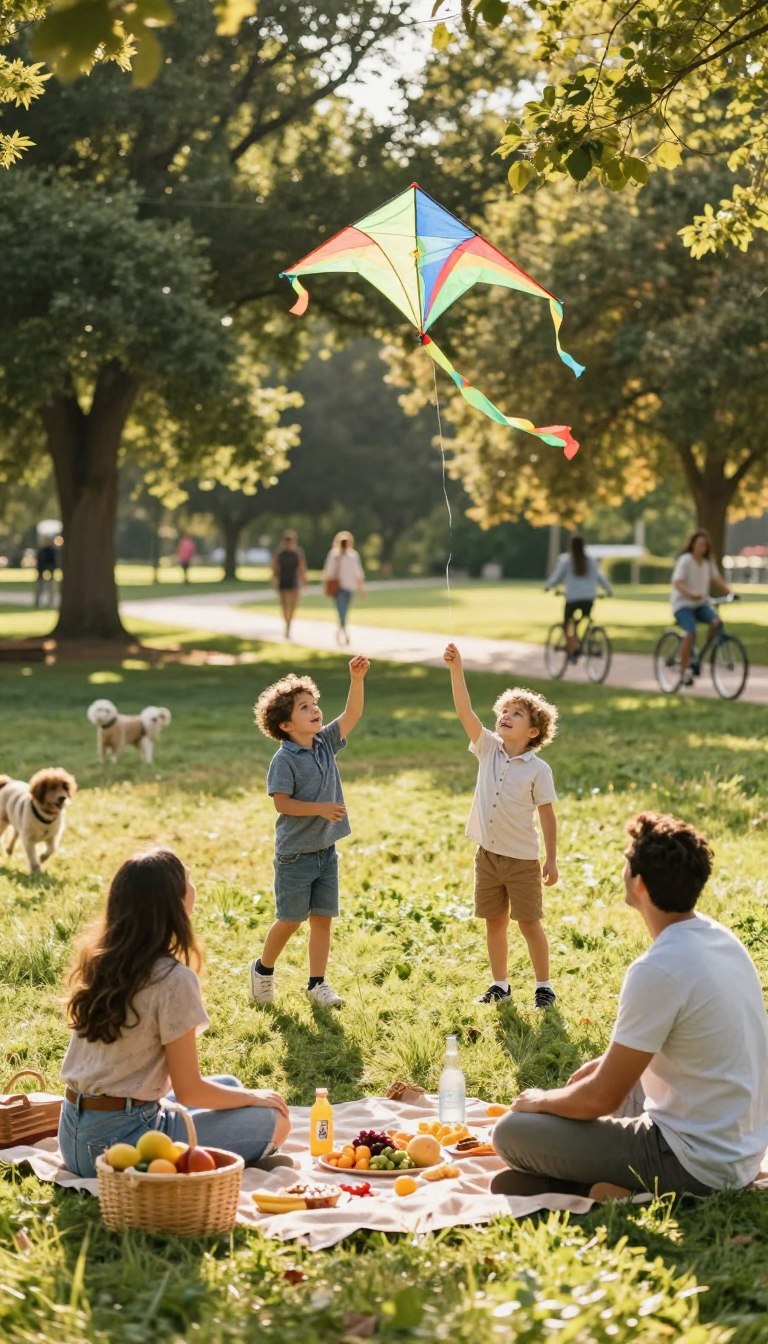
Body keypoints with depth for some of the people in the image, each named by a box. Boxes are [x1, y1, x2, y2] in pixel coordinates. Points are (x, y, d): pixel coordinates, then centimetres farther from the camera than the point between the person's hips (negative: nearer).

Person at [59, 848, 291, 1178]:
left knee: (229, 1086, 23)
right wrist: (253, 1096, 3)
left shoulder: (98, 959, 3)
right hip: (118, 1142, -8)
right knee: (273, 1120, 2)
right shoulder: (172, 979, -19)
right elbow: (189, 1090, -12)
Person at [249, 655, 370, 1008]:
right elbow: (282, 803, -18)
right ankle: (263, 969, 26)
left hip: (326, 851, 6)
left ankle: (317, 983, 17)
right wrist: (320, 809, -23)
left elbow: (352, 714, -1)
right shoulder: (284, 760, -15)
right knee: (290, 920, 3)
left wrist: (357, 678, -14)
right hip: (295, 855, -6)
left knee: (322, 918, 8)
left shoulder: (325, 744, 3)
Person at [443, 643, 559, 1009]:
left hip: (522, 858, -4)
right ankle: (500, 984, 25)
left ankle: (544, 985, 17)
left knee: (529, 923, 4)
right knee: (494, 922, 13)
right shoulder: (488, 749, -2)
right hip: (488, 854, 4)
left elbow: (547, 815, -7)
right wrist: (456, 669, -23)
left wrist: (551, 859, -7)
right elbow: (464, 710, -12)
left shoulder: (538, 769, -10)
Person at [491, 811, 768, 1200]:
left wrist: (541, 1100, 1)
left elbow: (602, 1099, -17)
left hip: (698, 1164, -9)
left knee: (512, 1132, -6)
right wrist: (603, 1064, 15)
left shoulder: (658, 971, -25)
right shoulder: (719, 937, 2)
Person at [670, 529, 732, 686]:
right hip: (683, 604, -5)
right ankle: (684, 670, -15)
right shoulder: (685, 560, -11)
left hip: (700, 604, 5)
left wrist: (730, 592, -12)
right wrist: (691, 593, -38)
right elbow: (677, 583, -21)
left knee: (716, 621, -23)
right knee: (691, 632, -29)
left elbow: (717, 579, 5)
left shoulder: (708, 561, 7)